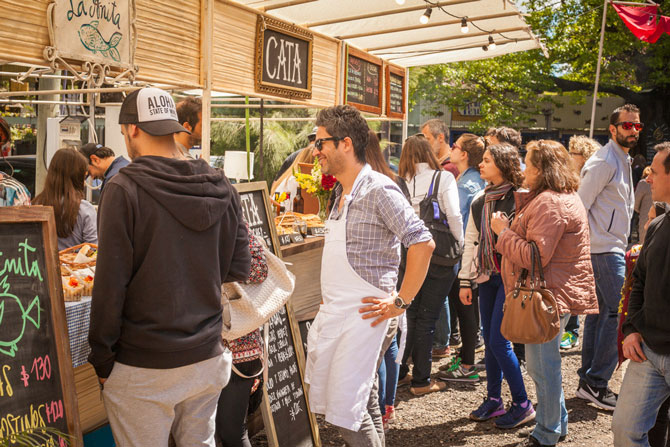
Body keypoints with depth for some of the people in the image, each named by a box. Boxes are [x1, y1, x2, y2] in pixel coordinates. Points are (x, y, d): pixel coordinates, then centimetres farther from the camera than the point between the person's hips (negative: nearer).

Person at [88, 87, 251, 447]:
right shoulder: (221, 189, 0)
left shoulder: (124, 190, -15)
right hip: (207, 357, 5)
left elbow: (110, 286, -15)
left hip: (143, 368, -5)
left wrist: (102, 360, -5)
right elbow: (239, 269, 5)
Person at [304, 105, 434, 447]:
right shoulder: (342, 193, 14)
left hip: (361, 314, -9)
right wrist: (329, 302, 16)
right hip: (332, 313, 9)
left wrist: (401, 302, -18)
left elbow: (423, 243, -20)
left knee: (346, 410, -6)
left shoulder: (379, 190, -14)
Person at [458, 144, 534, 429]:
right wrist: (465, 281, 13)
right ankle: (493, 400, 23)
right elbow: (471, 241, 14)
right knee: (490, 341, 11)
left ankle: (522, 404, 8)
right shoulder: (479, 201, 12)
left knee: (498, 341, -7)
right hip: (487, 276, 7)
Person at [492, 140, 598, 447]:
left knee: (542, 365, 0)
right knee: (545, 362, 21)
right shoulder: (566, 196, 16)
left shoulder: (549, 204, -20)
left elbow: (536, 256, -25)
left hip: (549, 295, -11)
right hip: (557, 293, 11)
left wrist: (503, 231, -15)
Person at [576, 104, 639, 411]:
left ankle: (588, 383, 19)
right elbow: (580, 204, -17)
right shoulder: (604, 162, -12)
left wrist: (624, 245, 17)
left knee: (600, 312, 11)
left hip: (612, 249, 10)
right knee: (620, 312, -11)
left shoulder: (623, 161, 20)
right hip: (604, 250, -10)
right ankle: (596, 383, -4)